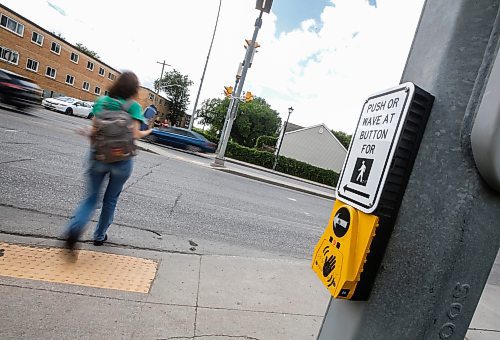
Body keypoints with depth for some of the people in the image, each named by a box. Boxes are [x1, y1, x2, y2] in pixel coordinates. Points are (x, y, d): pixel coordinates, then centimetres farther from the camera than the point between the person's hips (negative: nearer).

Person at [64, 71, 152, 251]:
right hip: (122, 160, -2)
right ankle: (100, 235, 31)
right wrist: (147, 132, 6)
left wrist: (88, 132, 21)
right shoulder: (134, 106, -7)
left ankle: (75, 226, -12)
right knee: (110, 200, 17)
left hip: (98, 157, 2)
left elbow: (94, 128, -1)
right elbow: (135, 134, -13)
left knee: (91, 197, 14)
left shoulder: (101, 101, 3)